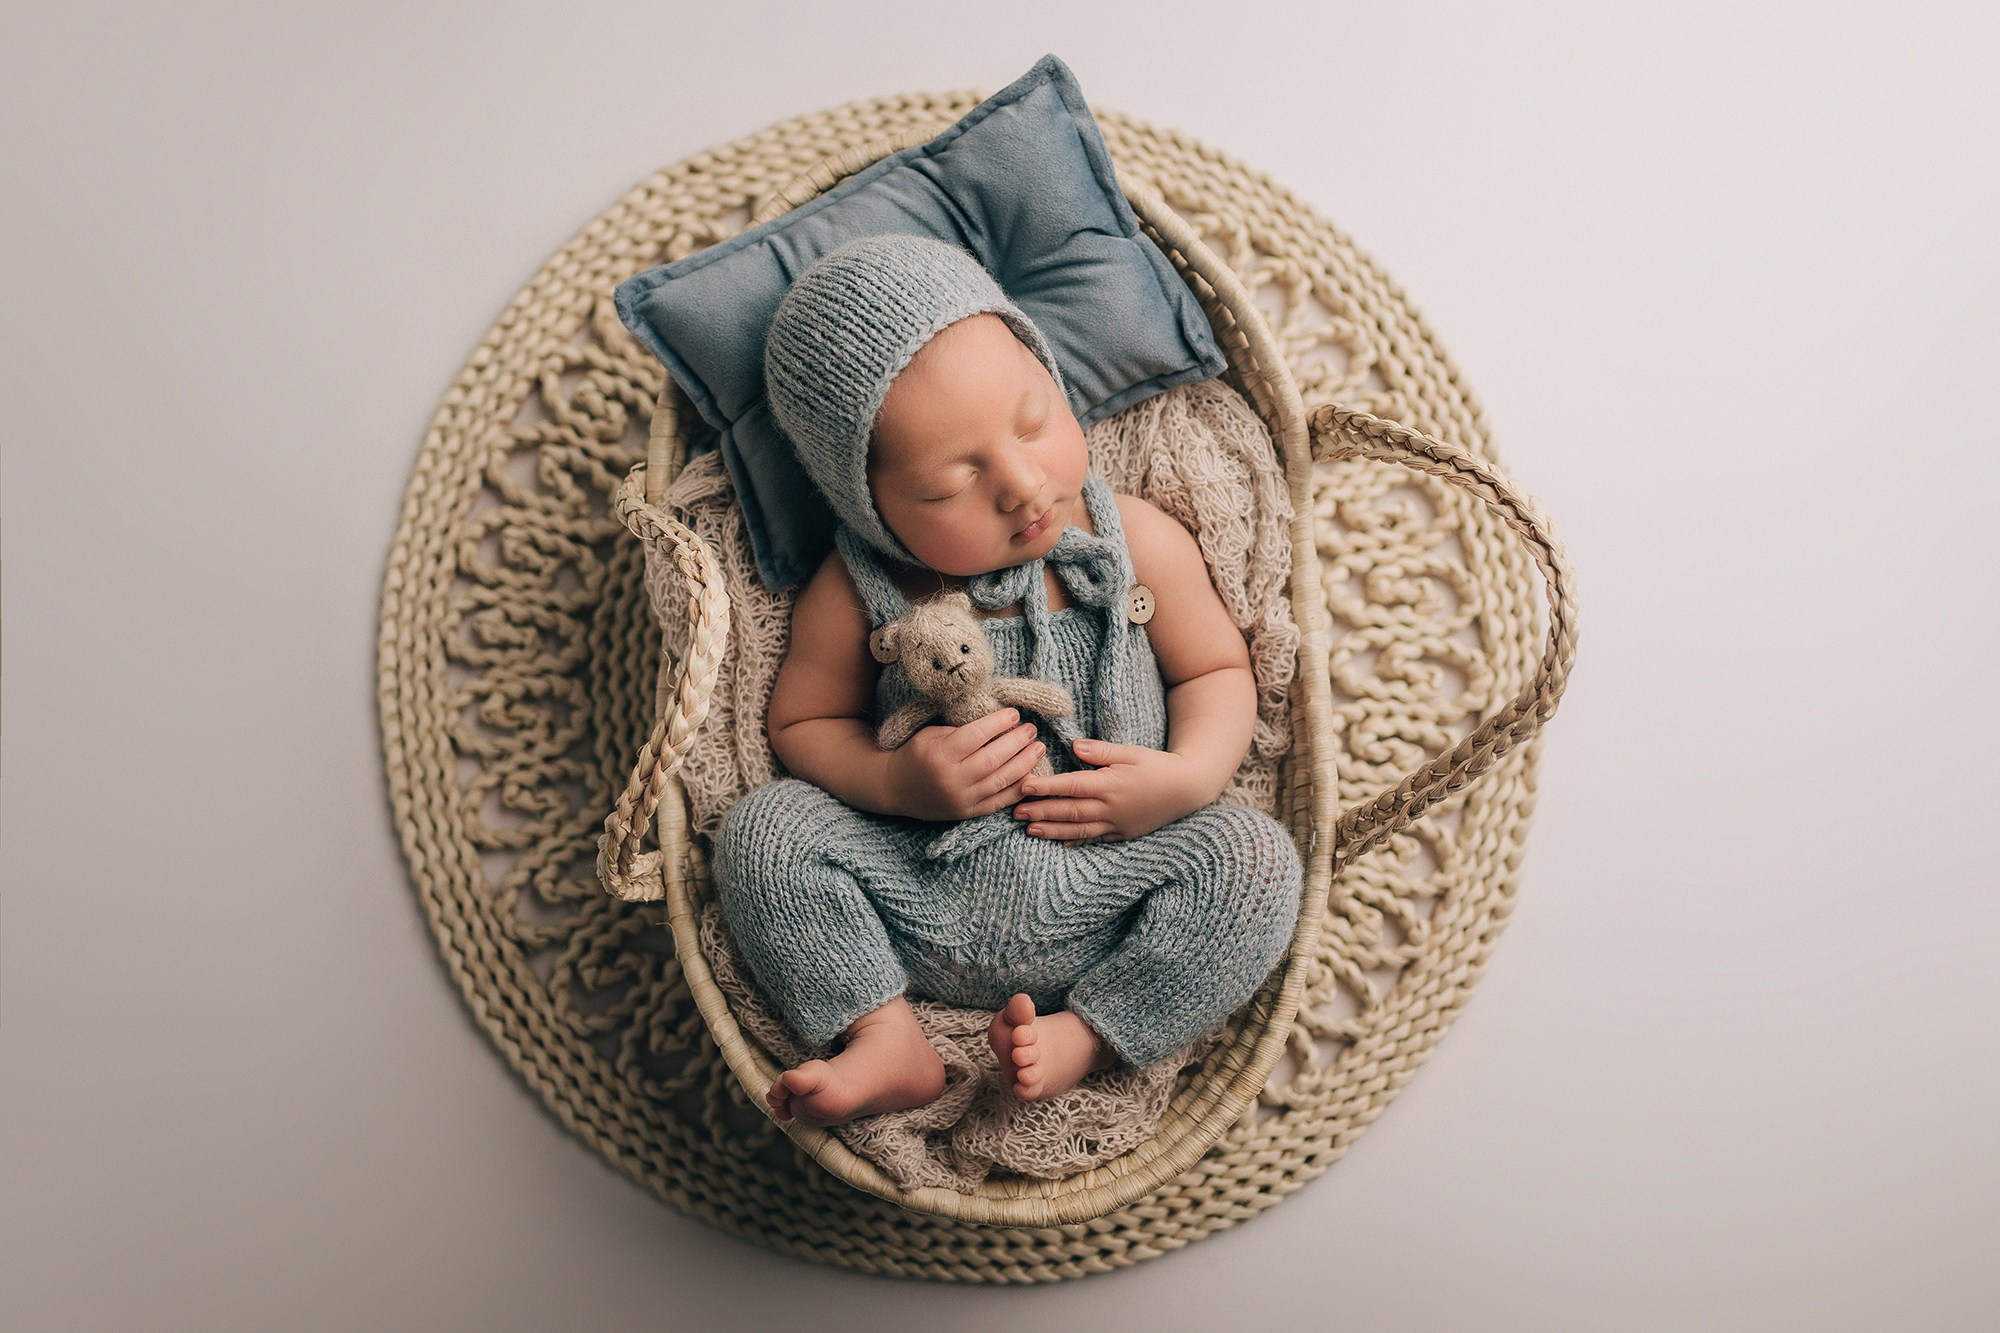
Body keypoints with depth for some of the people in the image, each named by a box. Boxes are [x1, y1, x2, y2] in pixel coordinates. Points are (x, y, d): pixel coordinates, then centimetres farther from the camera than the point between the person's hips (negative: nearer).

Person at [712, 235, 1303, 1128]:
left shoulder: (1139, 543, -5)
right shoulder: (855, 593, -7)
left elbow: (1218, 670, 6)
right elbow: (800, 724, 4)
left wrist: (1188, 776, -15)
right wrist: (894, 782, -17)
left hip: (1104, 906, 0)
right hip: (919, 900, 0)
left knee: (1255, 859, -21)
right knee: (763, 829, -16)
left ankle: (1081, 1036, -13)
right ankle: (884, 1038, -10)